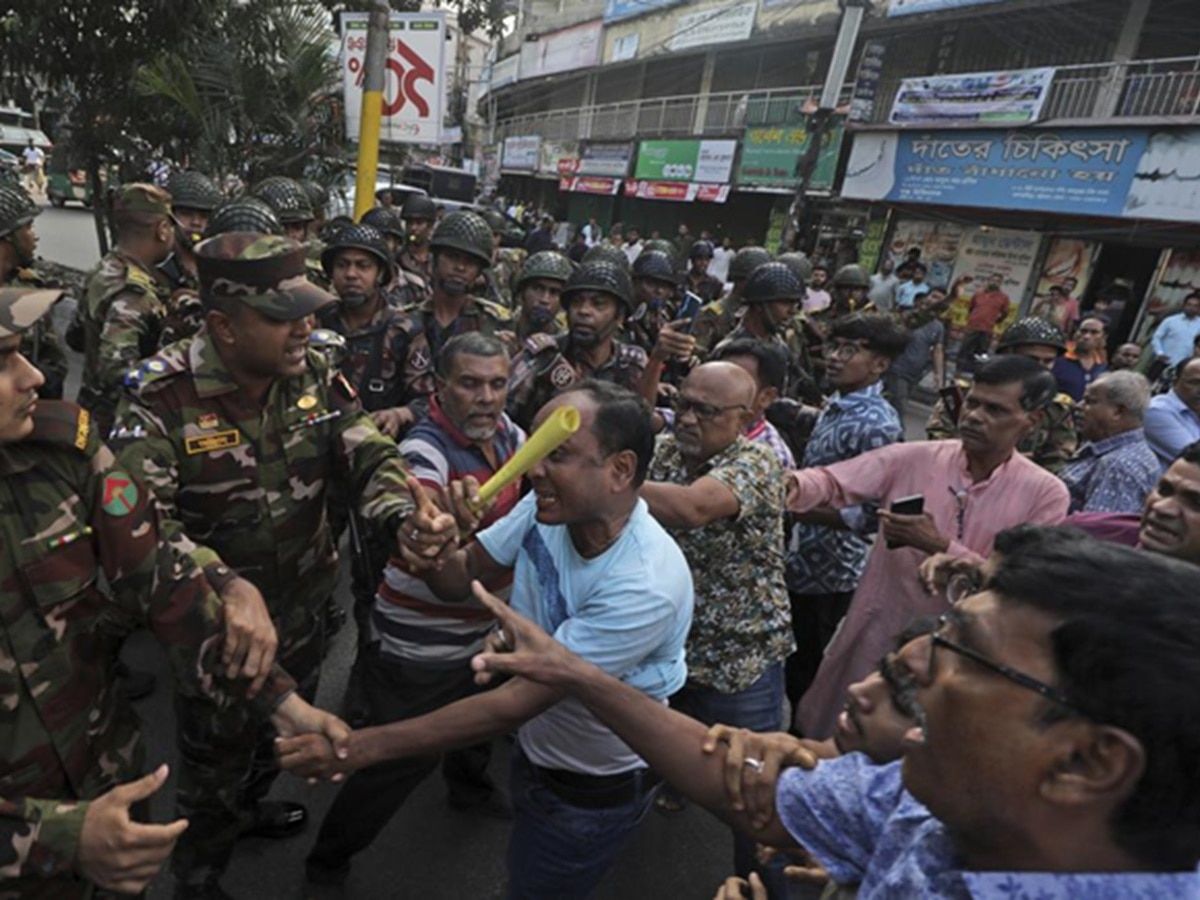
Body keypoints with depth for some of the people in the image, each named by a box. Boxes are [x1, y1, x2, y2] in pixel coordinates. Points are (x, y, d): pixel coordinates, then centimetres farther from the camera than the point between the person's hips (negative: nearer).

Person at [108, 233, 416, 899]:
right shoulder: (160, 399, -24)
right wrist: (224, 587, -45)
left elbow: (368, 457, -13)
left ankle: (249, 805, 63)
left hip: (304, 607, 5)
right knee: (216, 757, 19)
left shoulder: (314, 375, -10)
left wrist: (408, 515, -34)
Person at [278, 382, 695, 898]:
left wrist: (367, 745, -33)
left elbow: (517, 702, -35)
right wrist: (431, 555, -31)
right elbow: (463, 577, -7)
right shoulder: (548, 506, -18)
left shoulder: (647, 585, -37)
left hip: (596, 790, -5)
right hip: (535, 747, 6)